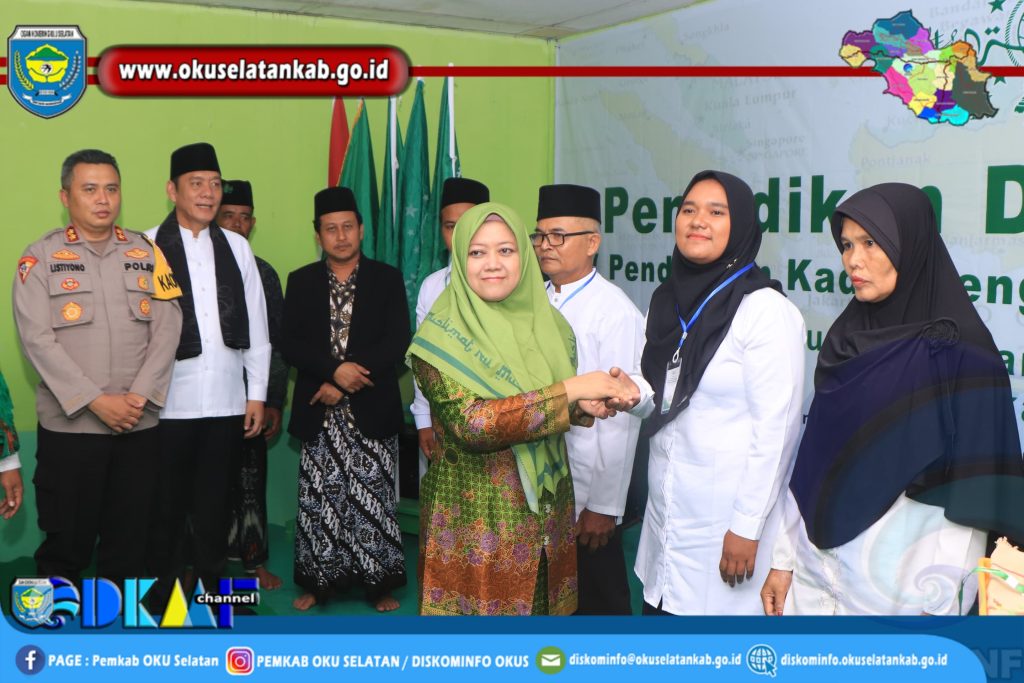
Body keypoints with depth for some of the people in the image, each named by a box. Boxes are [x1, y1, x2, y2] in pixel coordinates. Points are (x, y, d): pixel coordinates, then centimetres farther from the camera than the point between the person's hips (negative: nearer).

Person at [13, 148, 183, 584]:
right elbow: (38, 340, -8)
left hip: (139, 425, 2)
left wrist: (139, 396, -11)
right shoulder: (41, 257, 1)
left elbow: (167, 327, 1)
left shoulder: (147, 253, 8)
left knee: (129, 533, 10)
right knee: (66, 535, 7)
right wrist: (97, 401, -15)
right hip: (68, 425, -2)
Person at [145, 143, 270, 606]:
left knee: (214, 503, 14)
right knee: (167, 505, 9)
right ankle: (162, 592, 25)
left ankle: (211, 582, 29)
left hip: (227, 402, 3)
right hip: (168, 404, -3)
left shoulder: (237, 247, 7)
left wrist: (257, 393, 7)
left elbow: (256, 325, 8)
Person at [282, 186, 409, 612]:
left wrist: (346, 381, -12)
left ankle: (379, 582, 16)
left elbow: (397, 343, -5)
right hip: (319, 414, 1)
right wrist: (334, 370, -17)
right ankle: (318, 581, 19)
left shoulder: (387, 279, 4)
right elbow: (290, 344, 0)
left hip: (372, 411, -1)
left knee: (374, 499, 4)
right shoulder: (301, 282, 8)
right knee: (318, 500, 5)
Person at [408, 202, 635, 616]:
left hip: (546, 515, 5)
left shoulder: (547, 323, 5)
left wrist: (585, 408, -9)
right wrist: (569, 392, -22)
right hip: (475, 521, -5)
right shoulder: (442, 336, -12)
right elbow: (472, 424, -24)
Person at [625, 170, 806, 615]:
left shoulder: (766, 309, -13)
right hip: (667, 512, 6)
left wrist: (747, 528, -15)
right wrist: (636, 394, -5)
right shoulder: (667, 301, 8)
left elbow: (775, 427, -15)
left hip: (727, 518, -6)